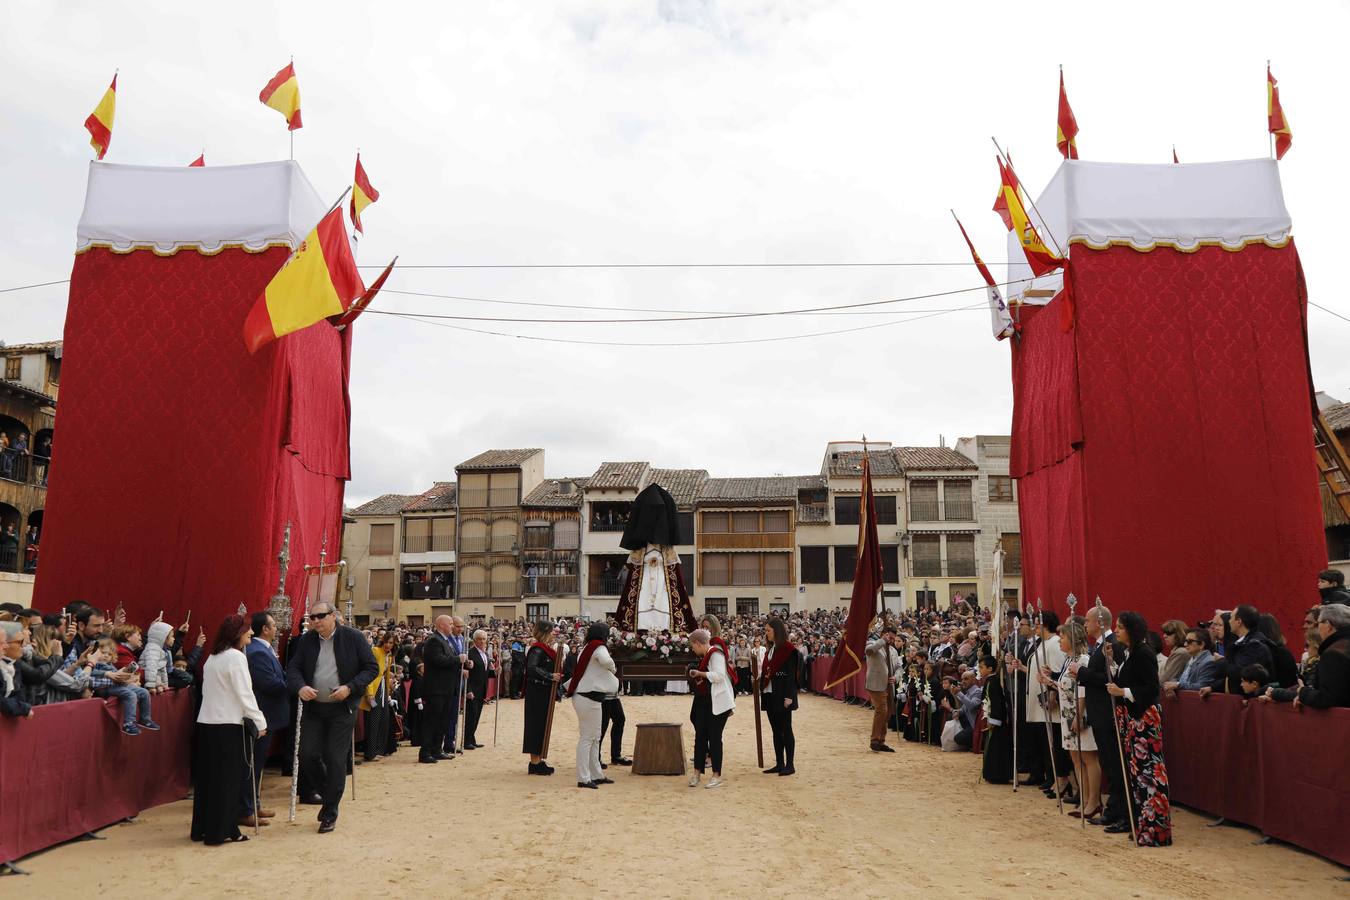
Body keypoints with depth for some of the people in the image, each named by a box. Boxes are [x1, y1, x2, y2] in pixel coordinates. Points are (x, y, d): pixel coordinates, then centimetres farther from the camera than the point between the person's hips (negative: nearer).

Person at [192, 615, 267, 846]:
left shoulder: (212, 657, 13)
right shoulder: (236, 657, -12)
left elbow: (207, 690, 15)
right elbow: (244, 694, -14)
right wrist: (260, 721, -8)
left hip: (206, 722, 8)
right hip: (227, 725, -8)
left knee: (207, 777, 13)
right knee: (228, 779, 0)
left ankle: (202, 828, 21)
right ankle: (222, 831, 5)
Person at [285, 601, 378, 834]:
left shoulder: (353, 637, -7)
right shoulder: (305, 640, 3)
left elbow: (371, 667, -5)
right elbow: (293, 668, 3)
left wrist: (350, 687, -18)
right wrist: (300, 687, -18)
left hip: (342, 709, -3)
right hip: (313, 708, 4)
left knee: (335, 760, -1)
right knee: (307, 754, -2)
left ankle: (330, 814, 13)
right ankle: (328, 794, 26)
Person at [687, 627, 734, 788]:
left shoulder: (716, 654, -14)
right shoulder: (704, 656, 15)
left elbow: (719, 675, -26)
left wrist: (699, 673, -18)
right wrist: (696, 675, 10)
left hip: (717, 703, -9)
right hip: (704, 702, 9)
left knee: (714, 738, -2)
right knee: (700, 736, 7)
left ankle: (717, 776, 8)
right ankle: (697, 773, 13)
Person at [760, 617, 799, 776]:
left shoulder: (788, 649, -10)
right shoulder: (770, 648, 13)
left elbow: (791, 674, -14)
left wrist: (788, 696, -19)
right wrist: (762, 689, 11)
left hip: (782, 696, -8)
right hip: (770, 695, 8)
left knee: (785, 730, -2)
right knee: (776, 731, 11)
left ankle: (790, 765, 4)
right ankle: (779, 764, 16)